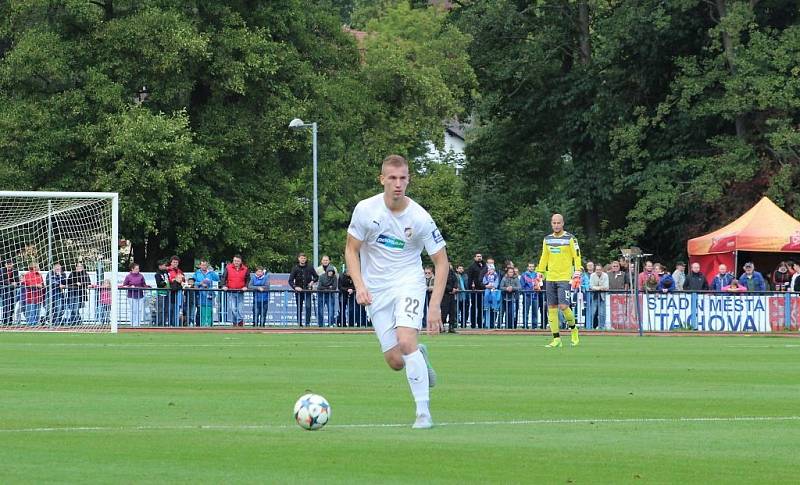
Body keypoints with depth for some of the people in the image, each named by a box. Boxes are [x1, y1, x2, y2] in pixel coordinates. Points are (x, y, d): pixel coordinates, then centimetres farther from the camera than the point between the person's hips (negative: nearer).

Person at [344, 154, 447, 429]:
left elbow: (441, 262, -5)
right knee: (395, 361, -4)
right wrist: (360, 286, -14)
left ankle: (423, 412, -17)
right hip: (376, 290, 2)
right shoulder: (366, 210, -9)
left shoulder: (420, 218, -12)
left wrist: (435, 306, -13)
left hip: (409, 283, -2)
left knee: (406, 341, -26)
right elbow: (351, 250, 2)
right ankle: (420, 356, 35)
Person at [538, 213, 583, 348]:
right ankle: (556, 339, 4)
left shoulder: (570, 238, -2)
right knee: (551, 308, 1)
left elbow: (577, 256, -3)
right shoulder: (547, 239, 12)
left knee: (563, 306, -15)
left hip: (565, 278, -5)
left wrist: (578, 271, -12)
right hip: (550, 278, 5)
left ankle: (573, 329, 12)